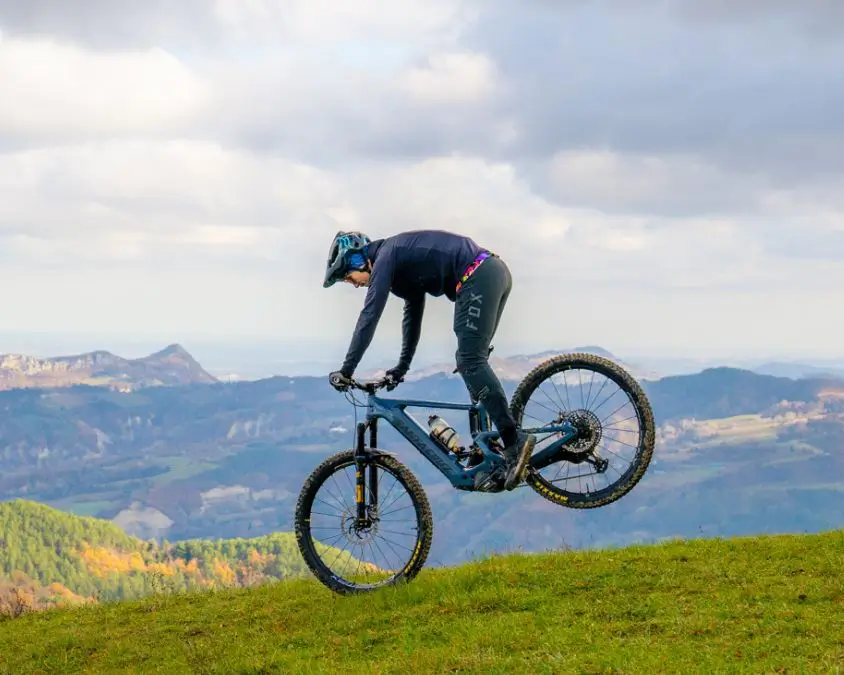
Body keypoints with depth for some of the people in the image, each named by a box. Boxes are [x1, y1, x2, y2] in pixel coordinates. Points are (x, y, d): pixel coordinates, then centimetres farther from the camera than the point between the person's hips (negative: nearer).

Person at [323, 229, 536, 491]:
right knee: (471, 361, 13)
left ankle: (514, 440, -20)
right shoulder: (402, 263, 26)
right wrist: (401, 368, 41)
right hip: (495, 272, 10)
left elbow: (369, 315, -9)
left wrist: (345, 371, -7)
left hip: (477, 275, -10)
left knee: (470, 361, -13)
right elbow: (413, 313, 36)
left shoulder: (385, 256, -2)